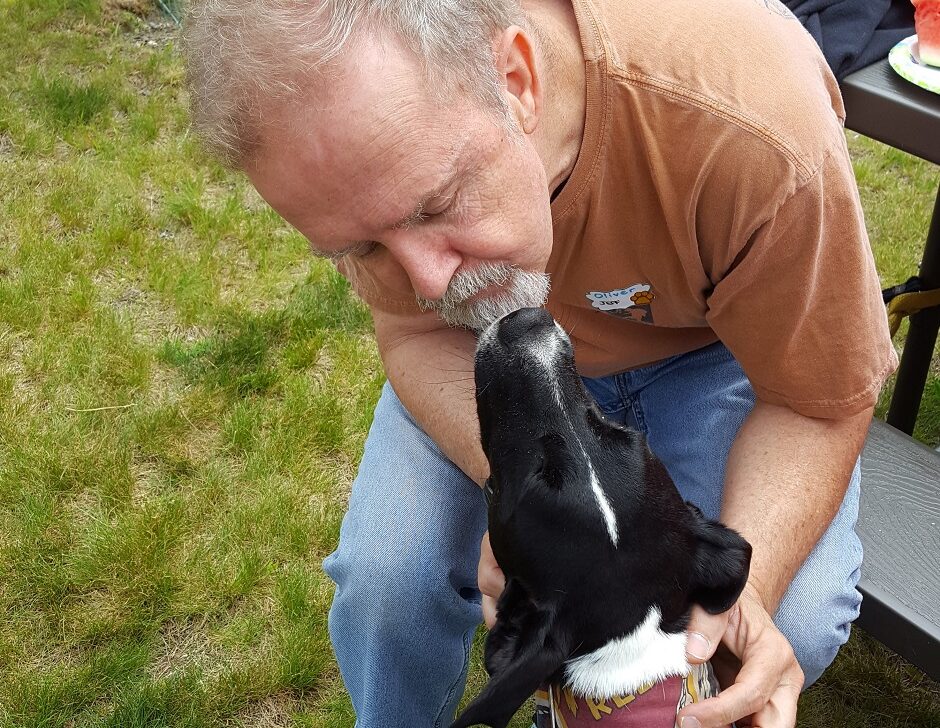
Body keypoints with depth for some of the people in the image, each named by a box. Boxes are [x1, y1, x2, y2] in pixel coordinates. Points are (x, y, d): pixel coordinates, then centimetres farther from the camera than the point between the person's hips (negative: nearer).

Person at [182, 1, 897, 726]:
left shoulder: (758, 143, -39)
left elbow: (819, 404, -24)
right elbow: (417, 329, -17)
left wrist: (745, 583, -42)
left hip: (709, 339, -1)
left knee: (794, 624, -21)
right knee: (382, 575, -17)